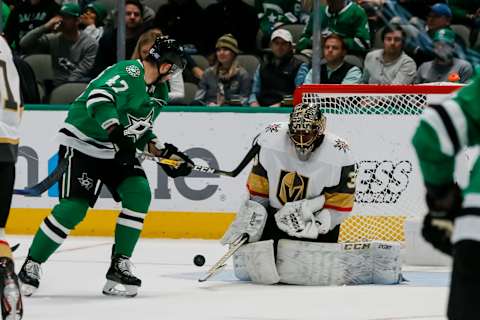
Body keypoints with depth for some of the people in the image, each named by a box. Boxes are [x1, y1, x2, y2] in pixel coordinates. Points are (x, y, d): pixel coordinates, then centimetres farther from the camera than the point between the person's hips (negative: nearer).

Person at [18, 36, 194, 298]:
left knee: (139, 194, -12)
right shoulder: (129, 72, -18)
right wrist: (118, 133, -42)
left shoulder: (157, 92, 11)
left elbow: (142, 133, 20)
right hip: (81, 144, -8)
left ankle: (119, 266, -5)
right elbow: (99, 98, -34)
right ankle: (31, 265, -2)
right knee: (74, 207, -17)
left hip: (117, 150, 9)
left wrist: (165, 153, 7)